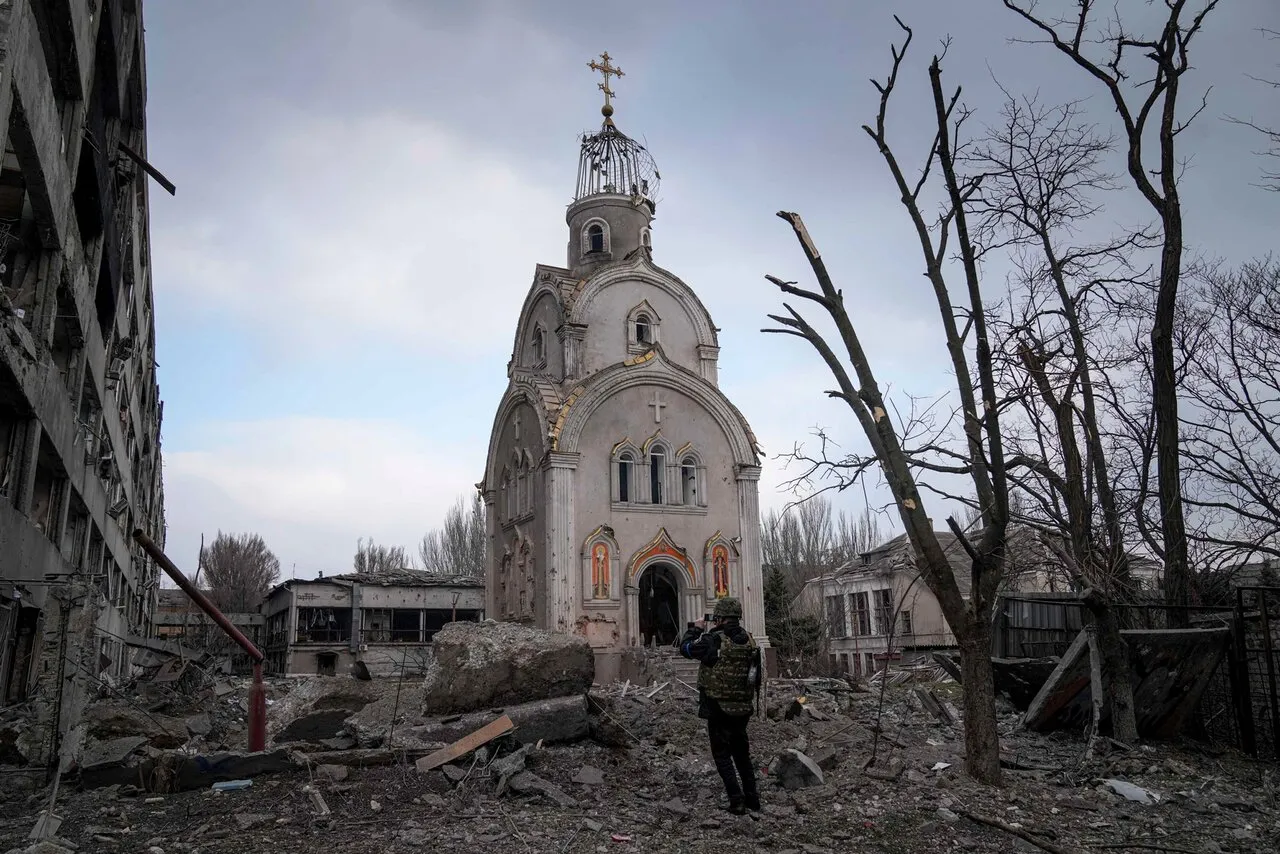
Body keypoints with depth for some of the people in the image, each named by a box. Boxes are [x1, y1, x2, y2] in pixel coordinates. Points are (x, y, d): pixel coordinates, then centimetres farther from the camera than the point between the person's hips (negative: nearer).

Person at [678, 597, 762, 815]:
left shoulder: (714, 640, -17)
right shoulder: (750, 641, 2)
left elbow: (685, 648, -4)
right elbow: (756, 675, 12)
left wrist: (695, 629, 9)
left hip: (719, 709, -6)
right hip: (742, 708, 6)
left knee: (722, 755, 5)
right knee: (742, 753, 18)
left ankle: (737, 801, -1)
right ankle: (752, 799, 21)